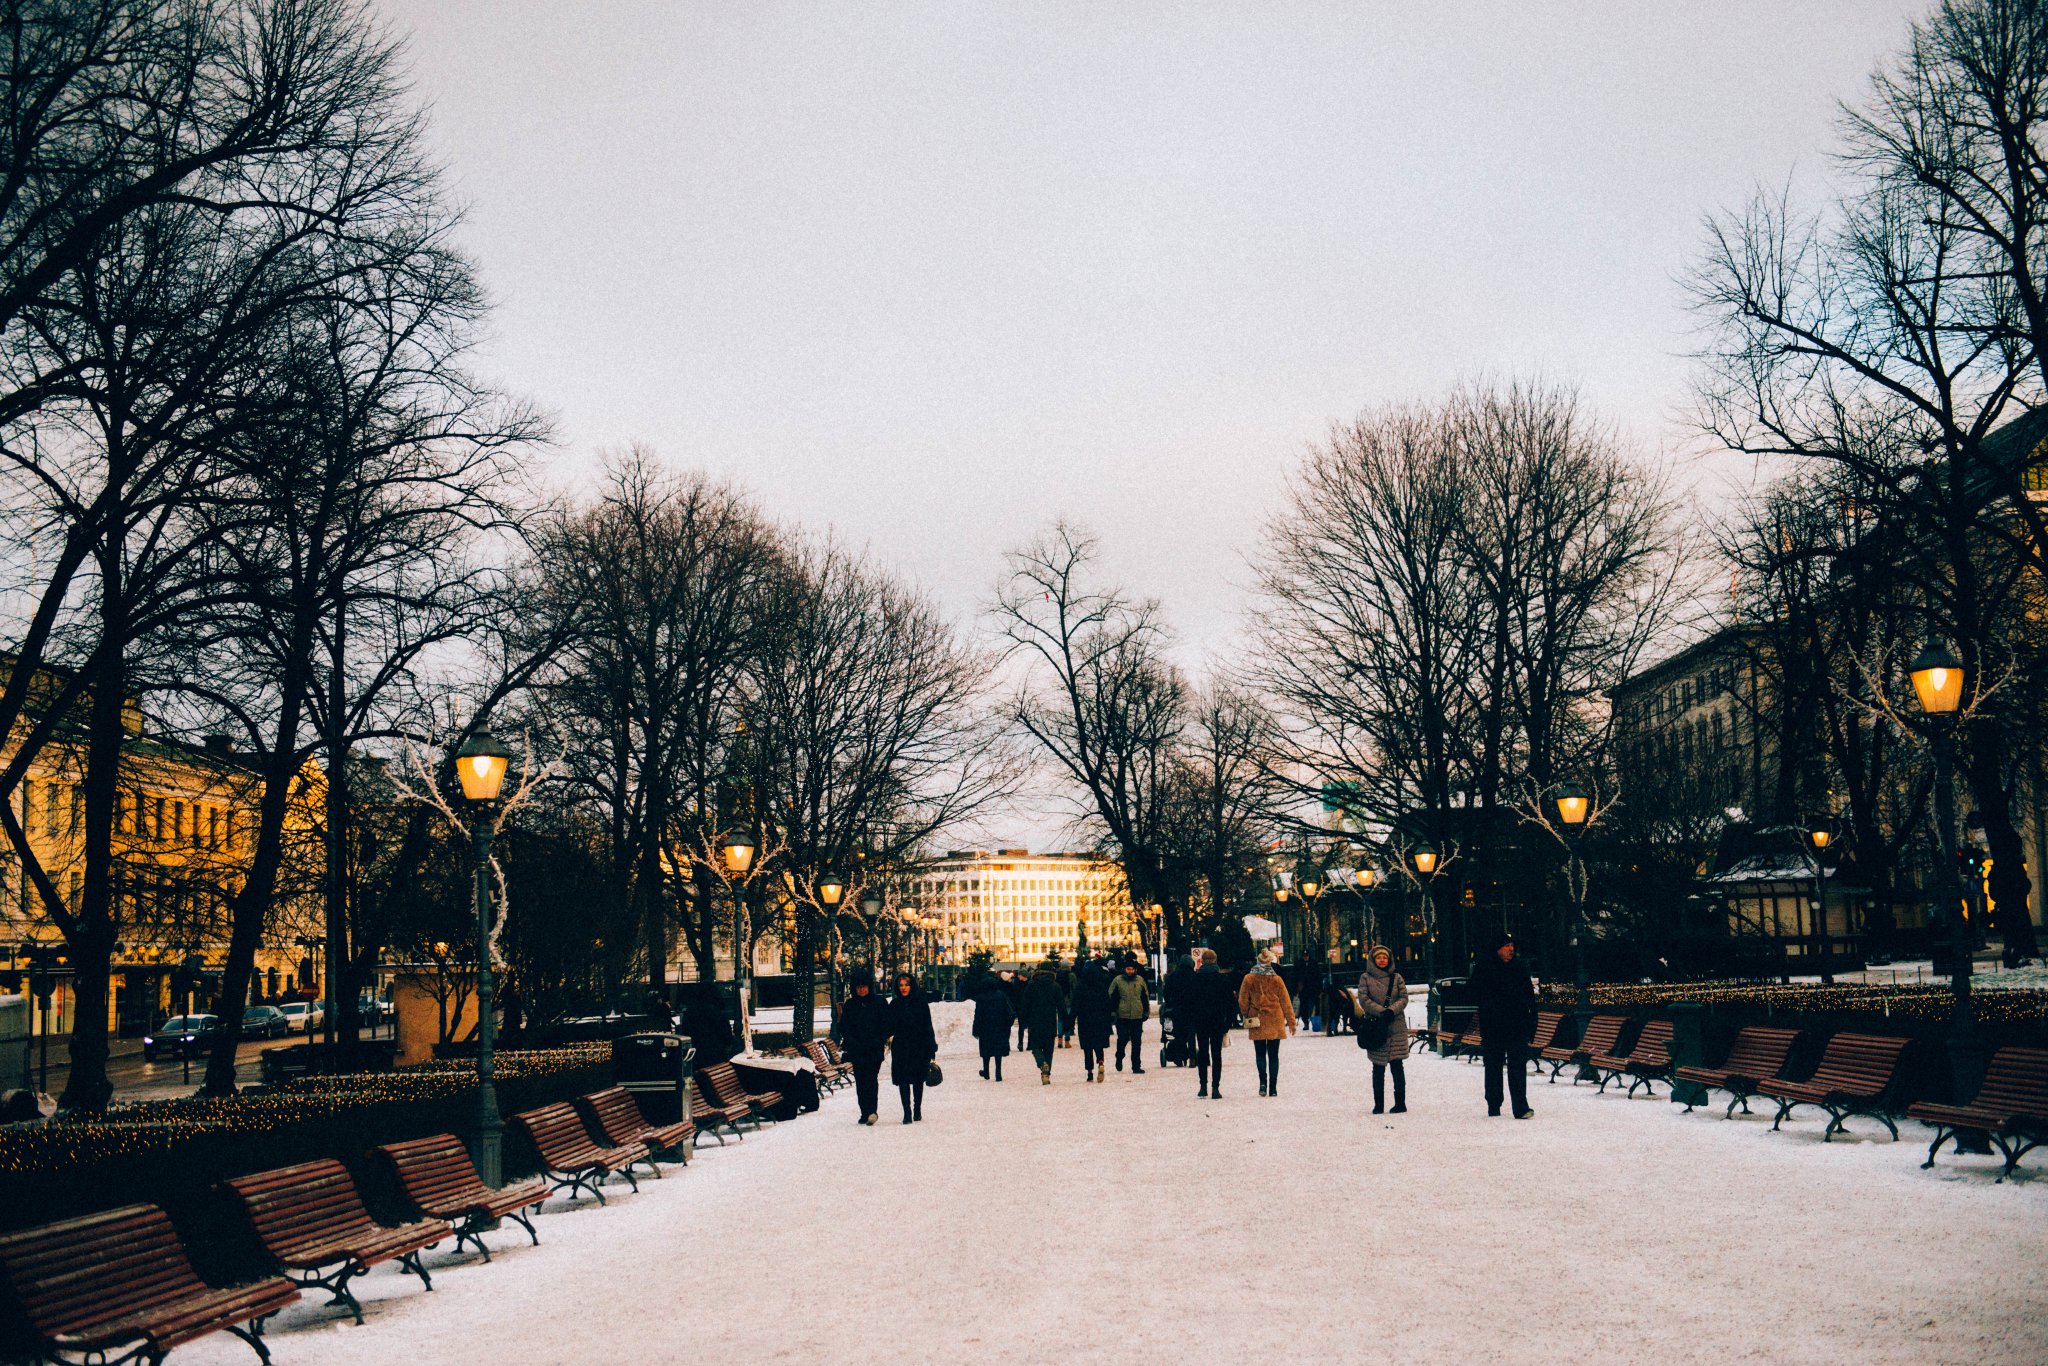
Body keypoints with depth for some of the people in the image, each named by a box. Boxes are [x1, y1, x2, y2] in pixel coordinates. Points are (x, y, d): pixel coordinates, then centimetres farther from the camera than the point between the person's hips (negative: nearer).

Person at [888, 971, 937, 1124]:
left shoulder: (921, 1003, 0)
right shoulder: (894, 1004, 6)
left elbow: (928, 1026, 1)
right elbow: (890, 1027, 8)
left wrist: (931, 1047, -3)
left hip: (919, 1047, -1)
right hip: (900, 1047, 1)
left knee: (918, 1080, 7)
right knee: (903, 1080, -6)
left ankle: (917, 1110, 22)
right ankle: (907, 1112, -4)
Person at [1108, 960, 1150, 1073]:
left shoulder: (1140, 980, 7)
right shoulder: (1118, 980, 1)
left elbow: (1146, 997, 16)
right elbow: (1110, 996, 6)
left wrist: (1146, 1012, 12)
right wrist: (1112, 1011, 0)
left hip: (1137, 1016, 2)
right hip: (1122, 1015, -2)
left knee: (1137, 1042, 3)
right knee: (1123, 1038, -6)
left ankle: (1136, 1066, 9)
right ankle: (1119, 1058, 23)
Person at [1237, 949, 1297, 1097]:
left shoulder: (1249, 979, -3)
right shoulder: (1276, 979, -2)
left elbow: (1243, 1001, 2)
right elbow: (1286, 1002, 4)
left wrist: (1246, 1017, 16)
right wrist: (1291, 1022, 10)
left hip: (1256, 1020, 0)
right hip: (1275, 1021, 0)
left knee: (1260, 1053, 10)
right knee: (1273, 1055, 7)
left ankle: (1263, 1081, -11)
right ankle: (1273, 1088, 3)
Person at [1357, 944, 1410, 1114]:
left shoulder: (1396, 978, 9)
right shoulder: (1365, 978, 5)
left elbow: (1404, 998, 3)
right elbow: (1364, 1000, -3)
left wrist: (1391, 1010, -15)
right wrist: (1381, 1011, -15)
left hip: (1396, 1026, 1)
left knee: (1397, 1065, -2)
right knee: (1378, 1068, 4)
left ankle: (1400, 1103, 5)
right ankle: (1378, 1105, 11)